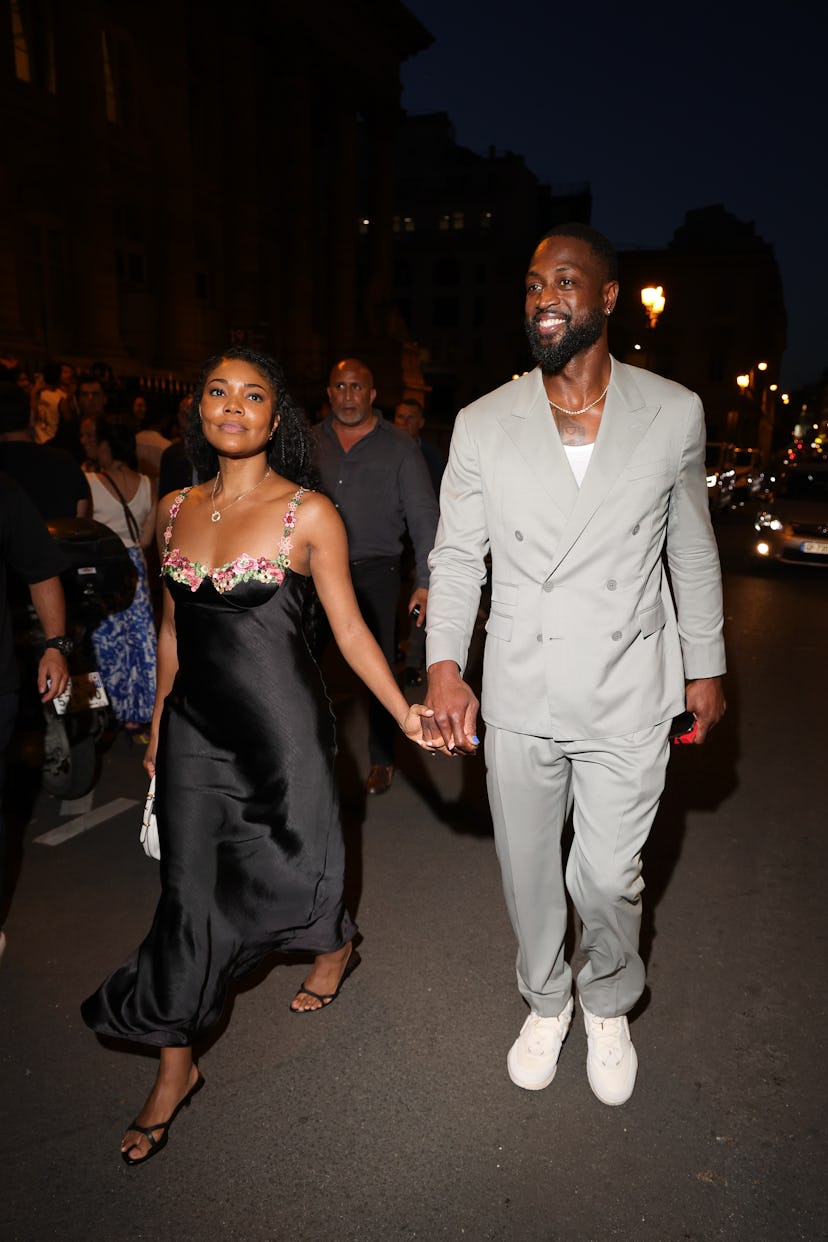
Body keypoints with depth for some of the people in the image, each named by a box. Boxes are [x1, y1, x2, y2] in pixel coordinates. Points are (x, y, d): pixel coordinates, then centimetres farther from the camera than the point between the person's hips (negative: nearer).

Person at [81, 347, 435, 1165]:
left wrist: (405, 713, -15)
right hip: (195, 728, 4)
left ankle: (335, 946, 49)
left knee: (285, 873, 13)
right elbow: (173, 628, 13)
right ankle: (176, 1068, 29)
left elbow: (348, 628, -7)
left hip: (282, 729, -4)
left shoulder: (308, 513, -9)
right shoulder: (177, 510, 5)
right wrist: (157, 723, 17)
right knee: (189, 896, 9)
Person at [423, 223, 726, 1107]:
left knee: (606, 878, 7)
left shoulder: (673, 412, -2)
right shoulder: (482, 423, -2)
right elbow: (456, 555, 0)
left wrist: (706, 665, 9)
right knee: (528, 871, 16)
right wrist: (444, 664, -12)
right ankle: (545, 1002, 45)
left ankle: (610, 1004, 41)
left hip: (628, 699, -1)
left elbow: (693, 551, 7)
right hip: (518, 697, 1)